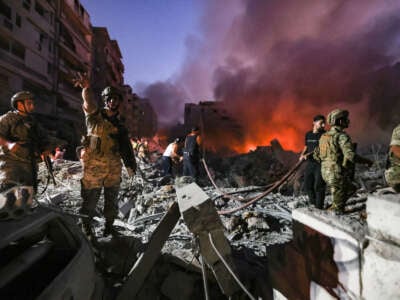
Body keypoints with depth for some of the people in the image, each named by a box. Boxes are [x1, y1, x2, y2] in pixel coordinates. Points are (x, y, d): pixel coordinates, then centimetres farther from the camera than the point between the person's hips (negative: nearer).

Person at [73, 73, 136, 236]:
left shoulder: (120, 126, 12)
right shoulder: (95, 116, -1)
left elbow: (126, 147, 13)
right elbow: (89, 103, -24)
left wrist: (130, 165, 1)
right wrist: (86, 88, -45)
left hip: (114, 169, 5)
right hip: (93, 167, -4)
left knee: (112, 202, 15)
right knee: (90, 201, 4)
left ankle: (109, 227, 32)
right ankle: (86, 229, 23)